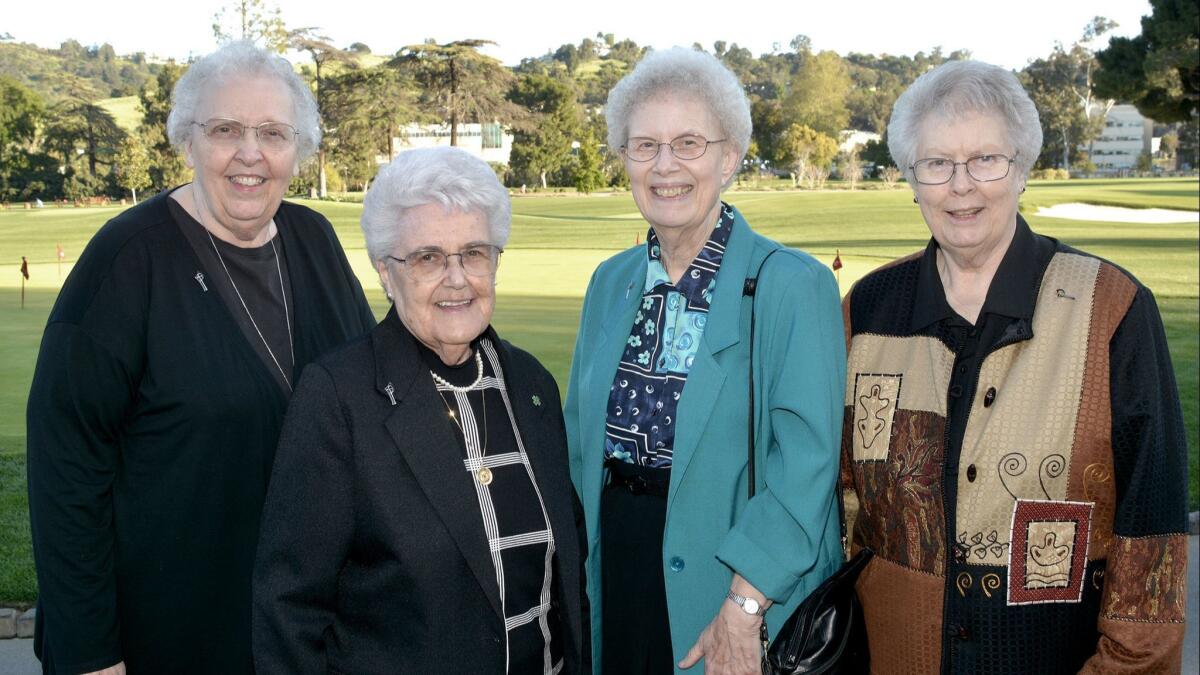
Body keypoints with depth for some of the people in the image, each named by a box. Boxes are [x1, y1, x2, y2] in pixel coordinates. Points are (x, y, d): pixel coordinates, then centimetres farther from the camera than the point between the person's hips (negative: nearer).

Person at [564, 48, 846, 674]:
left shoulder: (791, 283, -12)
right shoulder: (610, 282, 6)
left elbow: (804, 460, -19)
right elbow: (579, 436, 12)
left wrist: (743, 607, -24)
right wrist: (576, 564, 5)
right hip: (613, 567, 5)